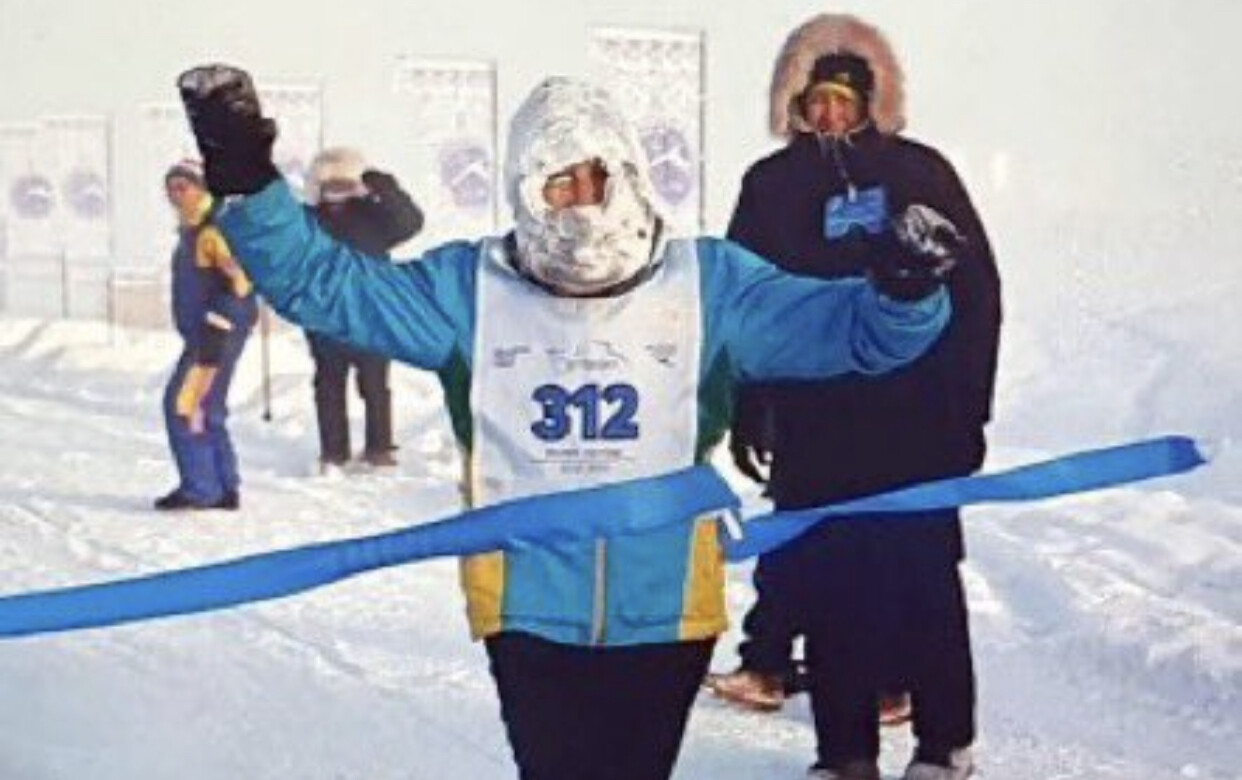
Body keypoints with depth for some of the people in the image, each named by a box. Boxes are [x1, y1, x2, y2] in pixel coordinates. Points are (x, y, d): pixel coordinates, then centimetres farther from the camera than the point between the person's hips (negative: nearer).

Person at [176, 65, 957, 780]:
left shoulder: (707, 284, -3)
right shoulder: (471, 289, -2)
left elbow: (845, 323, -9)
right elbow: (324, 283, -4)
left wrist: (905, 295, -32)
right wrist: (248, 187, -18)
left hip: (666, 612, 0)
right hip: (532, 614, 0)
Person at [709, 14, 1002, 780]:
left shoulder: (919, 171, 4)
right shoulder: (772, 185, 6)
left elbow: (976, 291, 3)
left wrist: (966, 406, 0)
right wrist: (747, 413, 1)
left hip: (917, 422, -1)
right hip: (812, 424, 1)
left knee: (924, 579, 2)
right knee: (829, 582, 3)